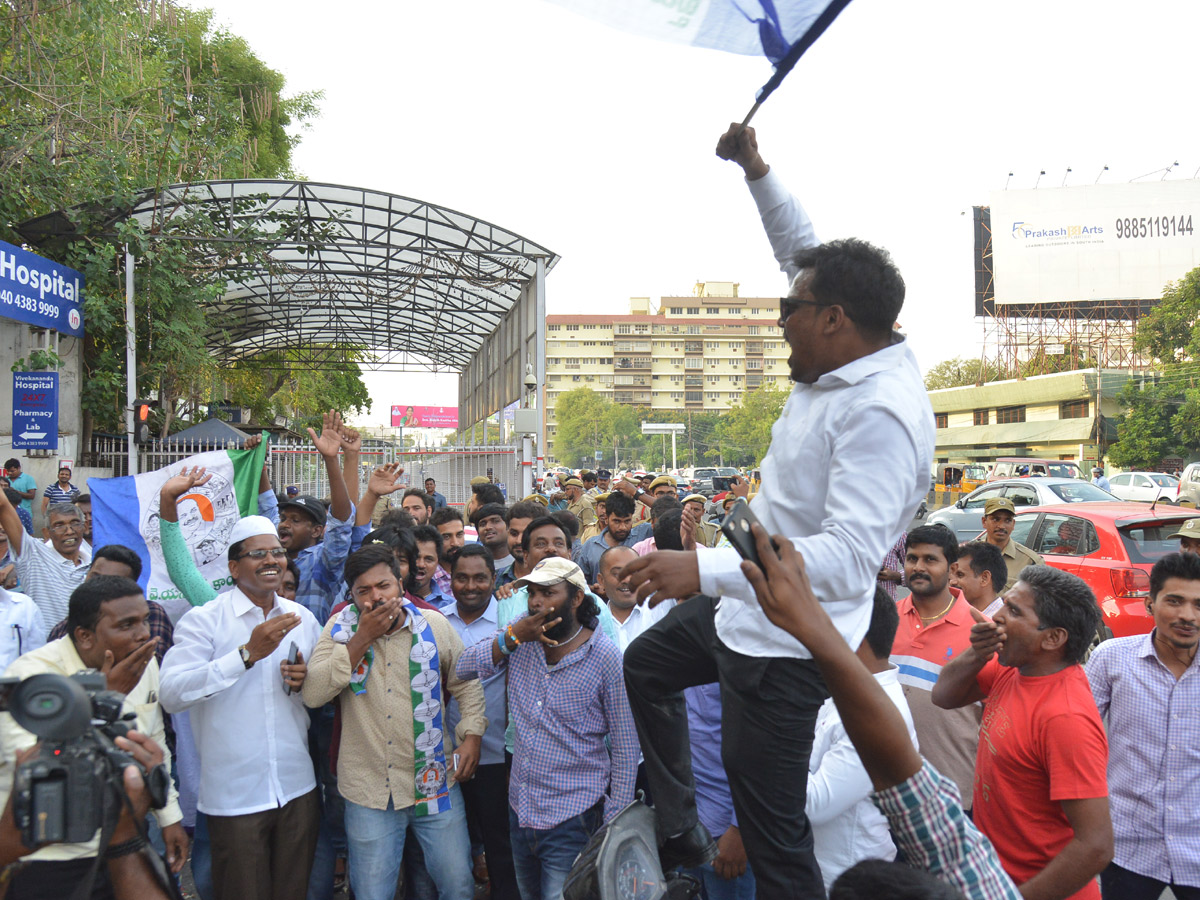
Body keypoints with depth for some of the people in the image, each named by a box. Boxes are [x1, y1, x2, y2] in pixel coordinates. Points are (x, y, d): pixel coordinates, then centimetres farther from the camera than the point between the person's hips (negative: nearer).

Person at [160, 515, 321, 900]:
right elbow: (171, 695, -22)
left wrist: (305, 682, -5)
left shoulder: (301, 618, 8)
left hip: (298, 788, 5)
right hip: (234, 796, -4)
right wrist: (247, 654, -27)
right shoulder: (203, 620, -8)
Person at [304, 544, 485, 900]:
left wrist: (472, 735, -2)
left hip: (434, 782, 1)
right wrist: (362, 638, -19)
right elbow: (313, 694, -15)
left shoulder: (434, 625, -1)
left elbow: (466, 683, 11)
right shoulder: (340, 628, -3)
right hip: (369, 790, -1)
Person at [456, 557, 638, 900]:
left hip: (571, 820, -5)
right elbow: (465, 668, -4)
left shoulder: (606, 658, -14)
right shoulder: (521, 634, 0)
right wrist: (511, 638, -17)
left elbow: (624, 746, -10)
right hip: (520, 807, 5)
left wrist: (615, 824, -10)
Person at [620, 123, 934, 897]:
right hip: (746, 607, 11)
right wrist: (756, 169, 13)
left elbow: (847, 559, -38)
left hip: (783, 646, -11)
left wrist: (706, 569, -44)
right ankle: (681, 837, 42)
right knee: (646, 665, 32)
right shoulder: (846, 359, -2)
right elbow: (802, 250, 16)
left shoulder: (881, 413, -30)